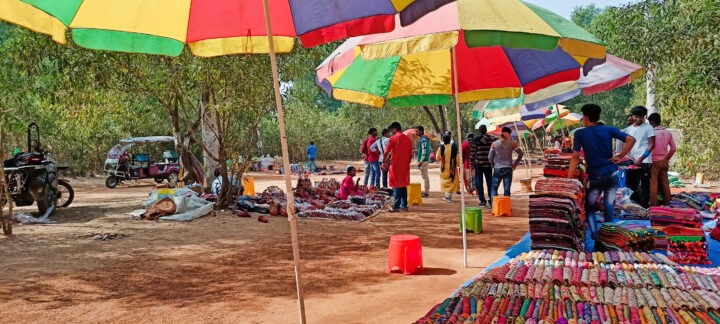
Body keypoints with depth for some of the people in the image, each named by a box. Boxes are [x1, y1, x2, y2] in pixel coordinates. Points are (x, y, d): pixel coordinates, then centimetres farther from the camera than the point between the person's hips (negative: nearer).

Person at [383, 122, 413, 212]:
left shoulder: (393, 138, -7)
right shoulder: (408, 139, 9)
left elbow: (386, 152, -6)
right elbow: (411, 154, 10)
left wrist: (384, 162, 6)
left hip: (396, 165, -5)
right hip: (405, 165, 5)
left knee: (396, 186, -3)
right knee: (403, 186, 11)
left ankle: (396, 206, -4)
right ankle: (404, 205, 12)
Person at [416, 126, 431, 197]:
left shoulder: (423, 139, -15)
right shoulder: (424, 139, 16)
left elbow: (424, 151, -21)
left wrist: (420, 161, -22)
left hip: (423, 160, -10)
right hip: (425, 160, 10)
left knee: (425, 176, -6)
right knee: (425, 176, 15)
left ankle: (426, 192, -3)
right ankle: (426, 191, 22)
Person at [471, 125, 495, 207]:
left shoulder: (476, 139, -7)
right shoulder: (492, 139, 2)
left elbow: (473, 151, -7)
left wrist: (472, 161, 2)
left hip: (479, 163, -3)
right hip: (488, 163, 3)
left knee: (479, 182, 4)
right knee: (489, 182, 10)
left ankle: (482, 201, 0)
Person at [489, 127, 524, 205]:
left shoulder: (494, 144, -2)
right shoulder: (512, 144, -1)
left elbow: (490, 157, -3)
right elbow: (521, 154, 1)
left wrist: (493, 165, 13)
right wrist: (515, 163, 10)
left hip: (498, 169, -1)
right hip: (508, 168, 1)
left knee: (494, 187, 7)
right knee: (507, 188, 6)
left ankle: (493, 204, -8)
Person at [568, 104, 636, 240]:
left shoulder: (580, 134, -4)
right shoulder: (609, 130, 4)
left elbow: (575, 157, -9)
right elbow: (631, 140, -2)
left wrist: (569, 178, -7)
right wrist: (619, 157, 2)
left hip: (595, 177, -2)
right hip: (612, 174, 3)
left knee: (589, 207, 11)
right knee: (609, 206, 11)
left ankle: (595, 235, -3)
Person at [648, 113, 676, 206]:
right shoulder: (668, 133, 3)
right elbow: (673, 148, 6)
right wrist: (667, 158, 17)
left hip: (654, 161, -5)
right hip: (664, 161, 5)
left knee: (653, 183, -1)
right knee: (665, 182, 13)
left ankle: (654, 203, 0)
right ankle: (666, 201, 20)